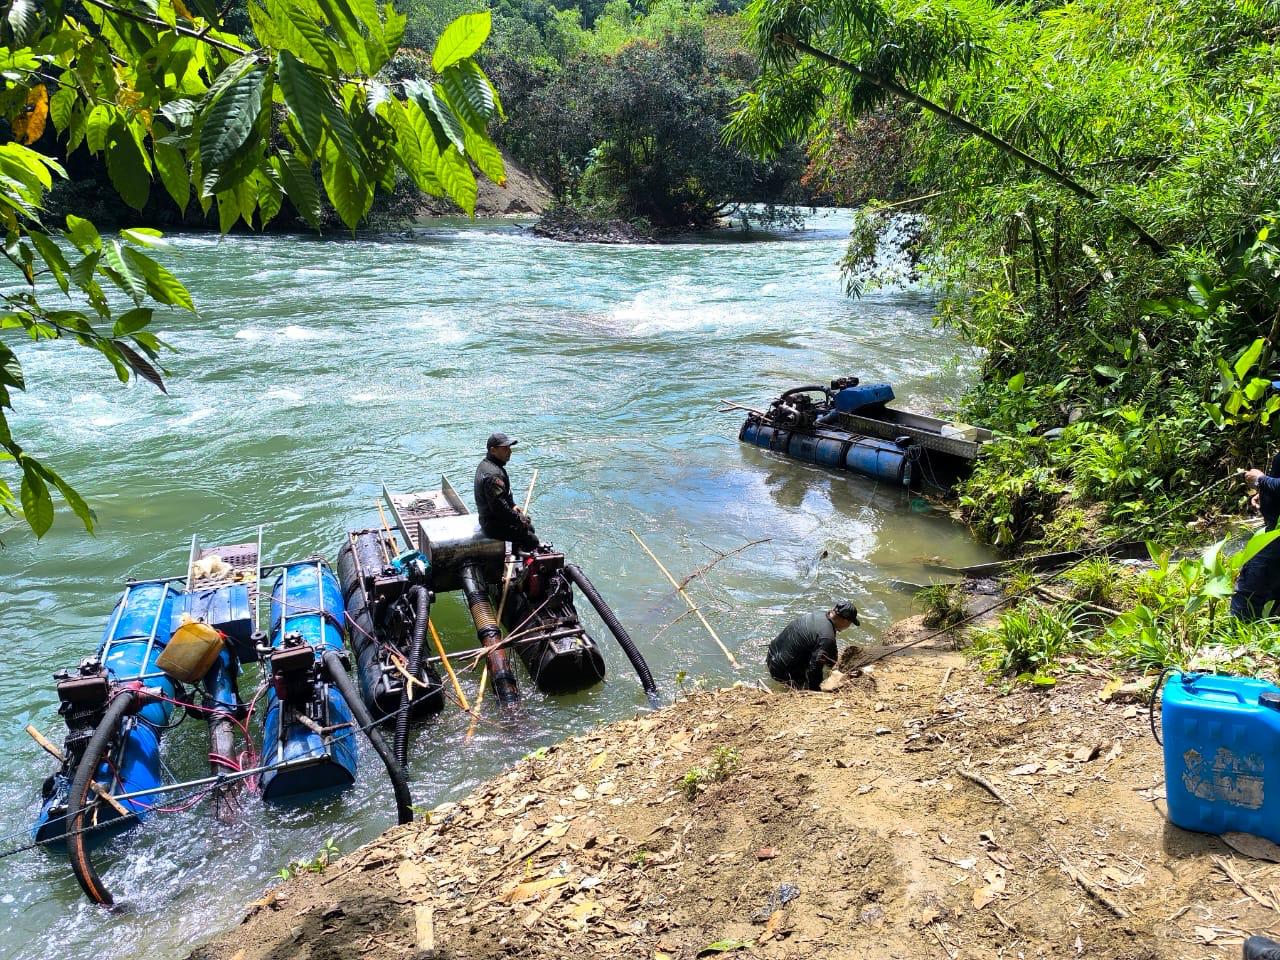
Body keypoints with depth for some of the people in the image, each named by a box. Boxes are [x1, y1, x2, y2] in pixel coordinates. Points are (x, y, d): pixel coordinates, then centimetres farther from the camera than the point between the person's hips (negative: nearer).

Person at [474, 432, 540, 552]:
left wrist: (512, 505, 13)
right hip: (495, 526, -11)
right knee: (531, 538, -9)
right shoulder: (493, 475, -30)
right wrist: (519, 519, -19)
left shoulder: (485, 464, 6)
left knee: (529, 526, 25)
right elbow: (499, 507, -31)